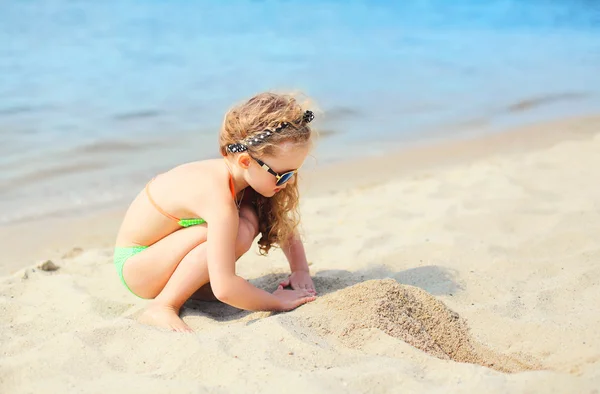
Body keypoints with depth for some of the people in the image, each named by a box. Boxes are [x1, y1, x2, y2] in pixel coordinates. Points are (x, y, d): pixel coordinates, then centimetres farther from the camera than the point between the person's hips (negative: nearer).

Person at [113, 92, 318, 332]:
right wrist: (278, 302, -25)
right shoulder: (219, 196, -35)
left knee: (250, 219, -12)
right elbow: (224, 289, -39)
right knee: (237, 232, -29)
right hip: (135, 266, -8)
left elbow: (285, 227, 5)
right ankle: (161, 307, -18)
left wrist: (301, 270, -10)